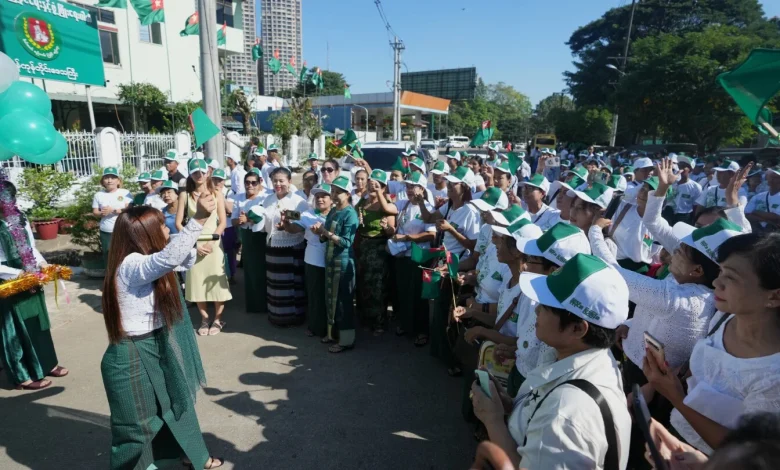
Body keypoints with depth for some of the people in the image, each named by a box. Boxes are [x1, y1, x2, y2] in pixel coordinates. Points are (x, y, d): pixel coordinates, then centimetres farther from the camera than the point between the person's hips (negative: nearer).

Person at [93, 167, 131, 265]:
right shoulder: (99, 195, 5)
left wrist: (113, 210, -16)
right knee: (108, 257, 11)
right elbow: (95, 212, 7)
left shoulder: (125, 193, -2)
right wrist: (102, 213, -14)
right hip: (105, 233, 3)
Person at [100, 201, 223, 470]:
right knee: (138, 426, 9)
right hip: (132, 359, -10)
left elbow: (182, 261, 18)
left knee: (177, 404, 25)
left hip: (156, 349, 10)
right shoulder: (131, 266, -26)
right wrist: (198, 220, -49)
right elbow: (170, 257, -45)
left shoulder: (147, 262, 4)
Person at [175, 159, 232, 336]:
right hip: (193, 245, 1)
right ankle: (204, 319, 20)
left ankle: (217, 320, 15)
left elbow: (223, 222, -2)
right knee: (197, 282, 5)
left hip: (213, 244, -1)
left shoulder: (216, 195, 2)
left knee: (215, 282, 0)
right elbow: (179, 223, 0)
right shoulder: (184, 195, 3)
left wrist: (211, 241, -13)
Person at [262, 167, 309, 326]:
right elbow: (264, 223, 15)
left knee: (292, 284, 4)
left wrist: (286, 226, -31)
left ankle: (294, 316, 19)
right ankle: (276, 315, 31)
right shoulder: (268, 200, 9)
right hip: (272, 248, 6)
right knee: (275, 284, 16)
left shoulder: (298, 201, -12)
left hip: (292, 249, -6)